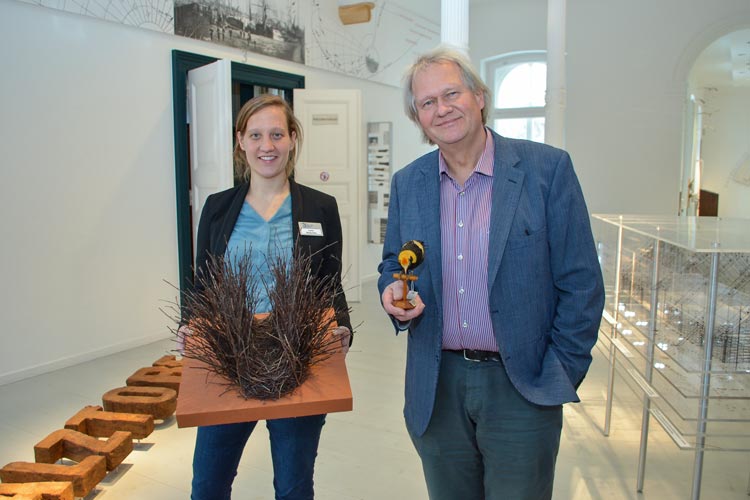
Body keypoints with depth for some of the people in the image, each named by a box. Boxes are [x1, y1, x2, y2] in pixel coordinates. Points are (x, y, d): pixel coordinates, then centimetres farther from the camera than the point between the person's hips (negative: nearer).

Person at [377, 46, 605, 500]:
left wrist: (560, 374, -7)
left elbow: (580, 283, -6)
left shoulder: (548, 168, -8)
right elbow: (392, 264, 14)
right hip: (437, 386, 4)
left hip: (521, 388, -3)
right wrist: (393, 292, -8)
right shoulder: (407, 184, 4)